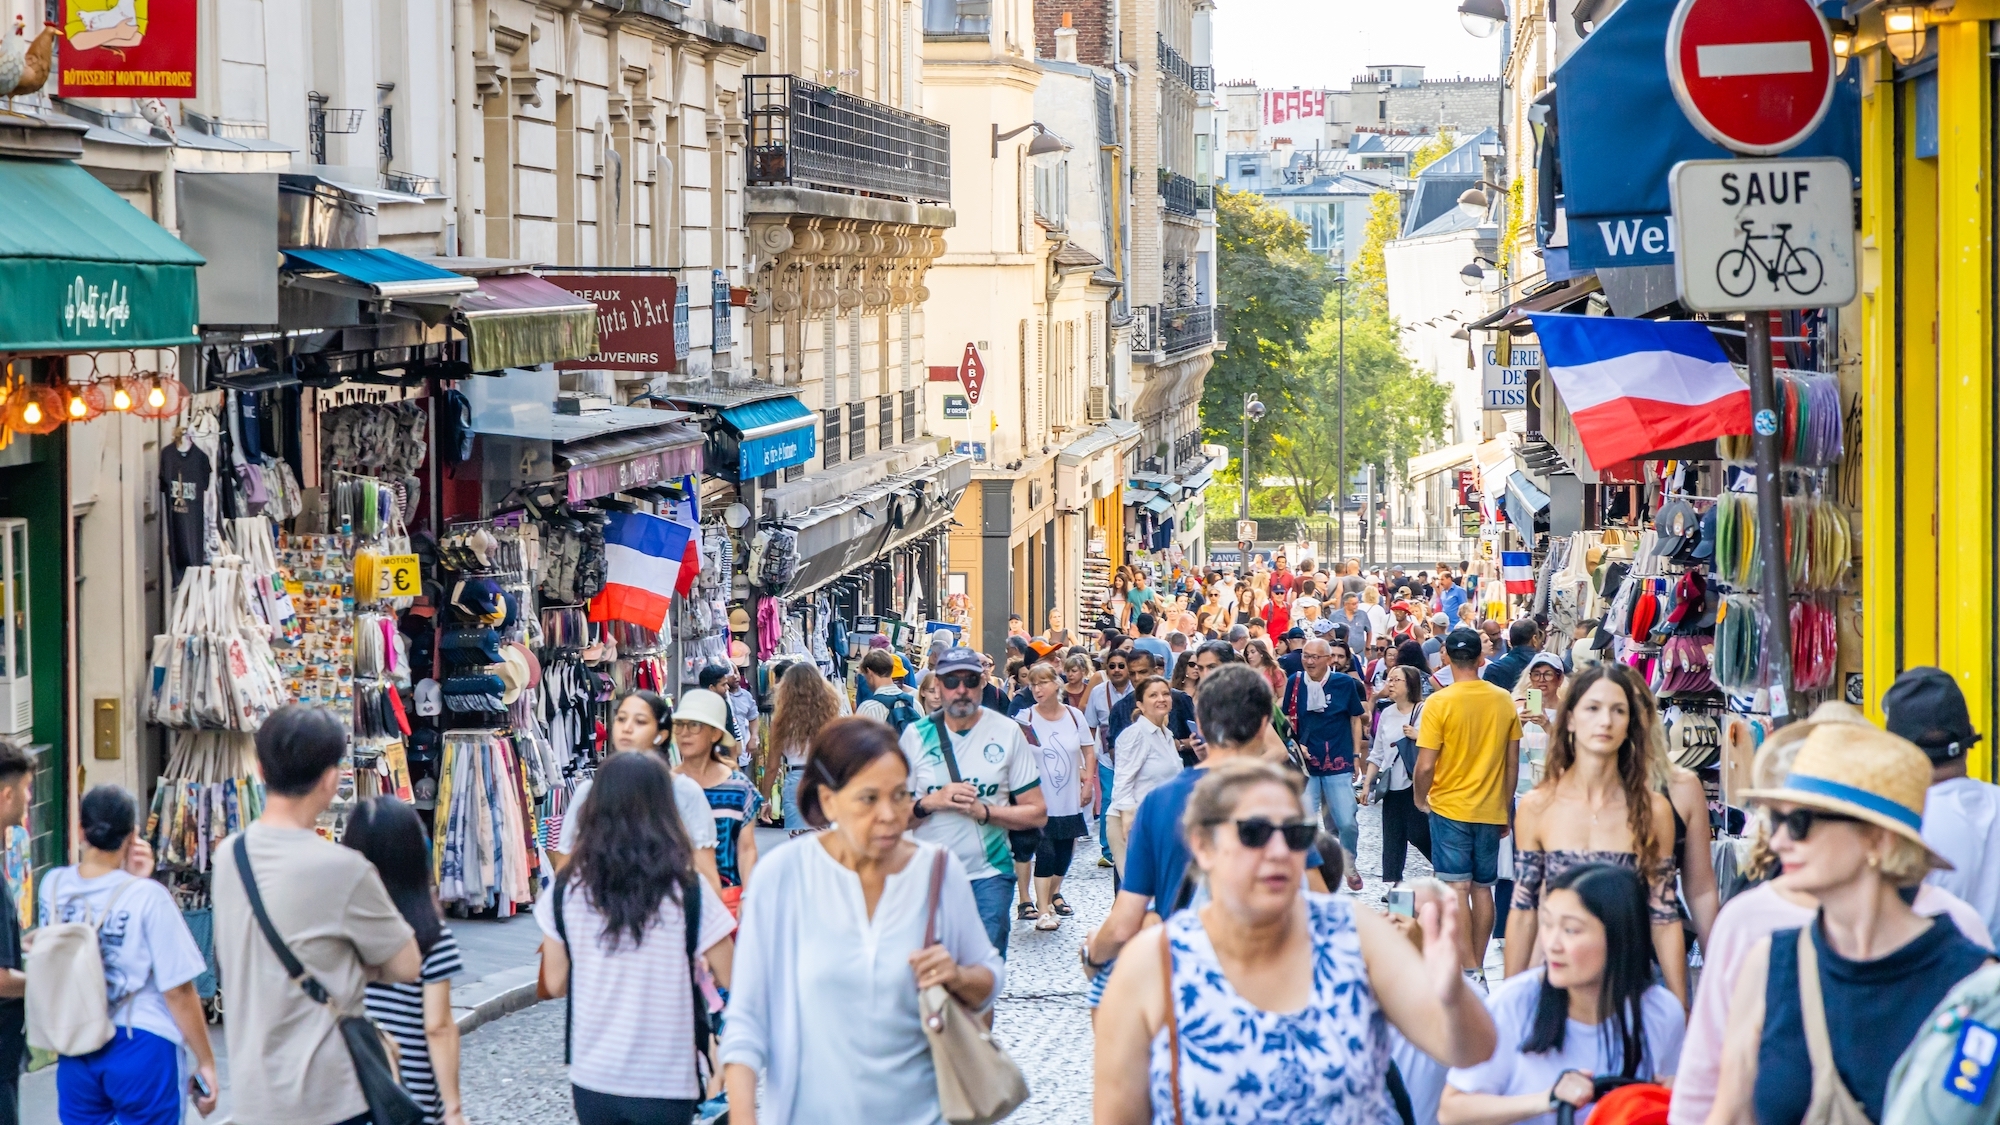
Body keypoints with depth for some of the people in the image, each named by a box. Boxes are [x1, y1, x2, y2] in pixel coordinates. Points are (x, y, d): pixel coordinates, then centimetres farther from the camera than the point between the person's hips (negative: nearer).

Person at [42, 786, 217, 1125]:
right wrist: (206, 1061, -3)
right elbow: (177, 991, -14)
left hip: (77, 1050, 4)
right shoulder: (148, 897, -15)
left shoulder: (52, 886, -2)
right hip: (141, 1048, -4)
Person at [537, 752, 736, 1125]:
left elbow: (555, 983, 3)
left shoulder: (566, 890, -5)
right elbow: (730, 978, -6)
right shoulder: (688, 892, -13)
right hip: (665, 1081, -3)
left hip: (592, 1078, 3)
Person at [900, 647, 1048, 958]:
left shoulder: (1006, 732, 3)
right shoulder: (916, 735, 4)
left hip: (989, 875, -1)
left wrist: (983, 811, -12)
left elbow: (1037, 813, 1)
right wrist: (930, 803, -13)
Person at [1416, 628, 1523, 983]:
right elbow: (1513, 763, 6)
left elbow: (1425, 766, -14)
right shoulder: (1504, 701, 0)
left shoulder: (1440, 702, -13)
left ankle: (1470, 970, -13)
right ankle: (1478, 966, 16)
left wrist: (1419, 798, 5)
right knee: (1483, 888, 12)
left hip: (1450, 808, -4)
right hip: (1491, 810, 4)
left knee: (1456, 887, -5)